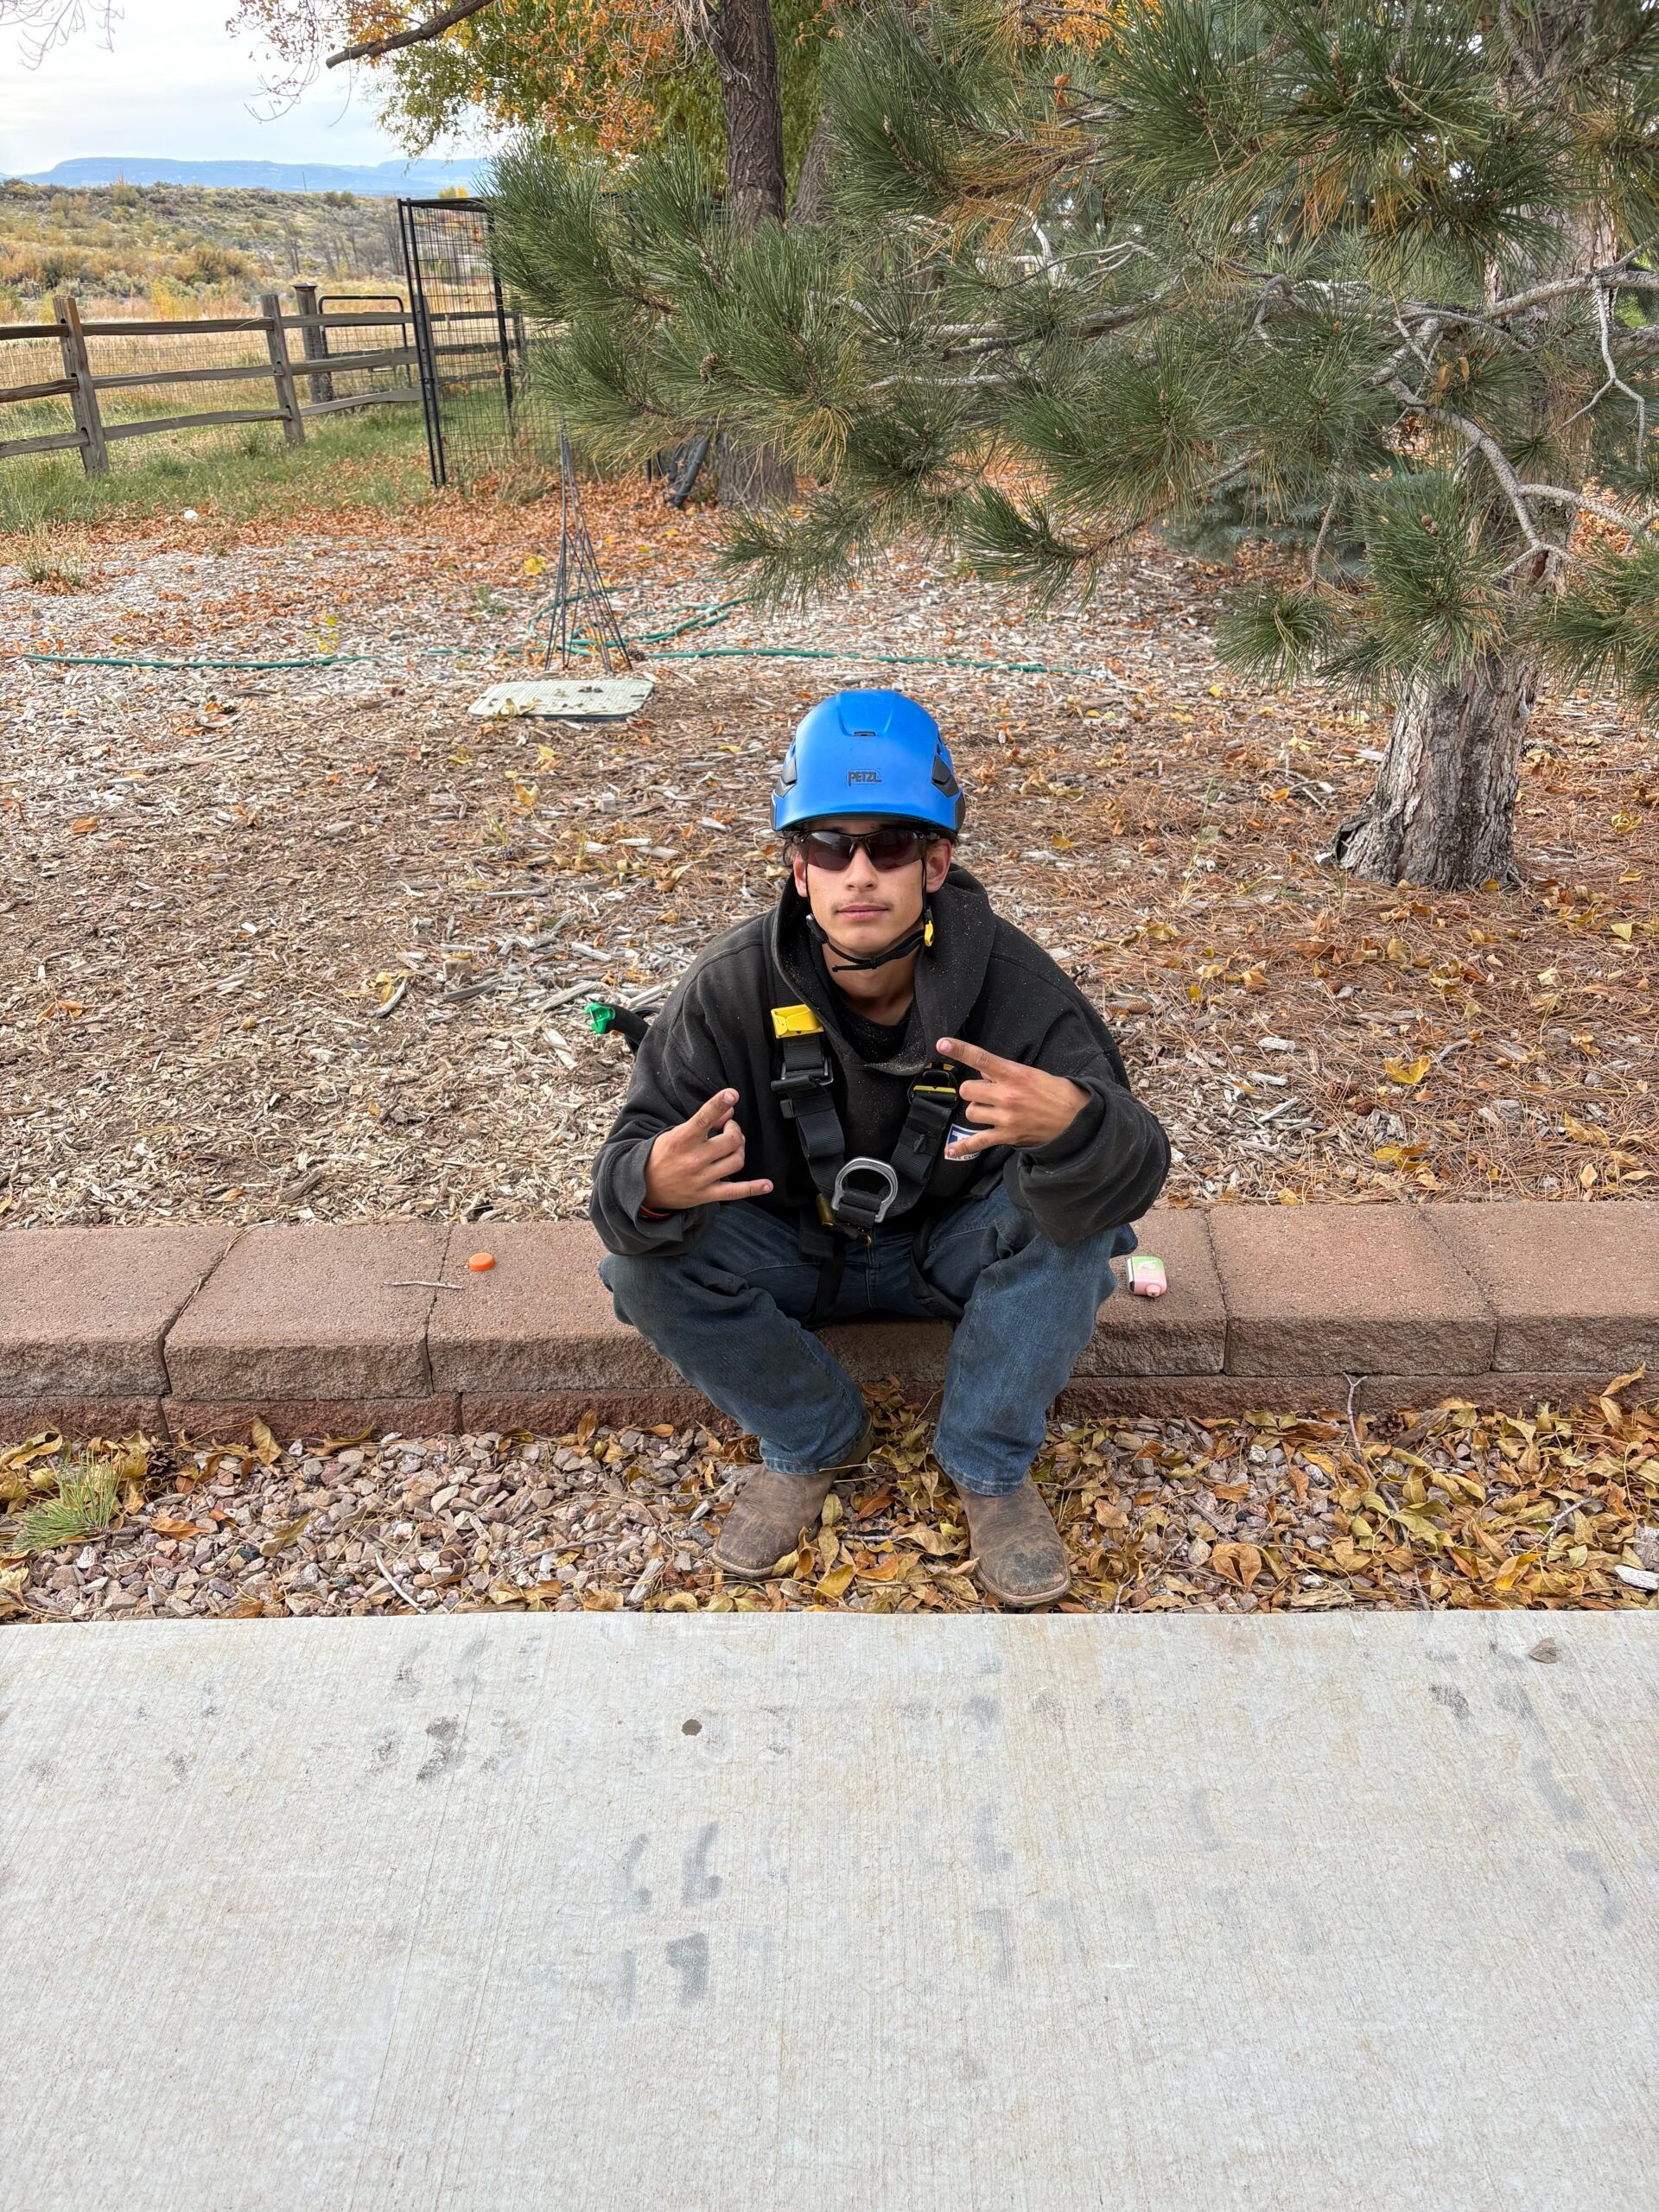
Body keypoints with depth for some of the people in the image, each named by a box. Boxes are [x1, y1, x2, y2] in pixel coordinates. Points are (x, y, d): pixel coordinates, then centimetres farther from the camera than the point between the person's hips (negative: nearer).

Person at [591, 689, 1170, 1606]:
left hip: (954, 1247, -1)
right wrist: (654, 1184, -50)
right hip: (793, 1249, 1)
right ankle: (814, 1441, 2)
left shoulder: (1012, 980, -26)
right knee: (644, 1258, -25)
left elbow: (1131, 1171, -35)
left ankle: (989, 1465, -6)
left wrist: (1071, 1124, -60)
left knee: (1075, 1208, -30)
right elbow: (633, 1151, -24)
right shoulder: (731, 986, -23)